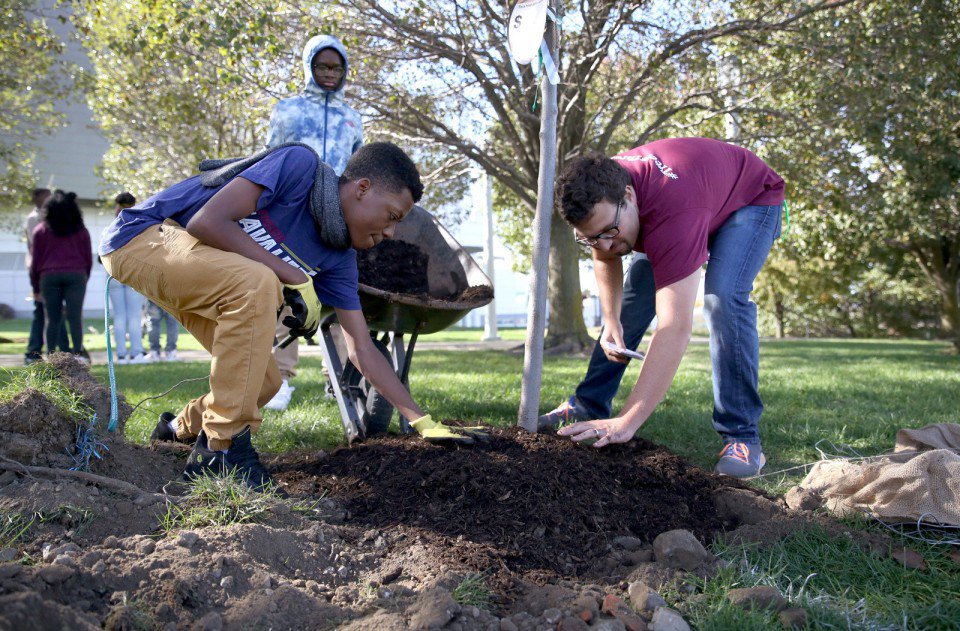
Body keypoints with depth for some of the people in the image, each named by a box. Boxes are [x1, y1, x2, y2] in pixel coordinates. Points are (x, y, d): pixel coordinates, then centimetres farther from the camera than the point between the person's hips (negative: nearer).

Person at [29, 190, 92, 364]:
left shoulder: (40, 230, 9)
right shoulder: (81, 230, 11)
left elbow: (36, 260, 8)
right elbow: (88, 259, 9)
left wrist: (35, 287, 12)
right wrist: (85, 279, 18)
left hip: (49, 276, 0)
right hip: (76, 275, 0)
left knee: (52, 318, 4)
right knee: (75, 317, -5)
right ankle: (78, 354, -14)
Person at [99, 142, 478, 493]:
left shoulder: (339, 259, -1)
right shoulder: (300, 165, -22)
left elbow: (363, 352, -1)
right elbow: (208, 222, -29)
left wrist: (424, 423, -6)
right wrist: (297, 281, -26)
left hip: (191, 271, 8)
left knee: (263, 379, 1)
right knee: (256, 284, -33)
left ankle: (179, 431, 31)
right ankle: (223, 452, -24)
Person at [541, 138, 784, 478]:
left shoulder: (673, 214, -48)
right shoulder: (599, 196, -25)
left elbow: (675, 328, -52)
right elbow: (606, 258, -2)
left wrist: (626, 423, -54)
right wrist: (611, 322, -18)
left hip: (751, 198, -6)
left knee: (723, 299, -30)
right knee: (634, 294, -5)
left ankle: (741, 435, -21)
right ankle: (588, 405, 8)